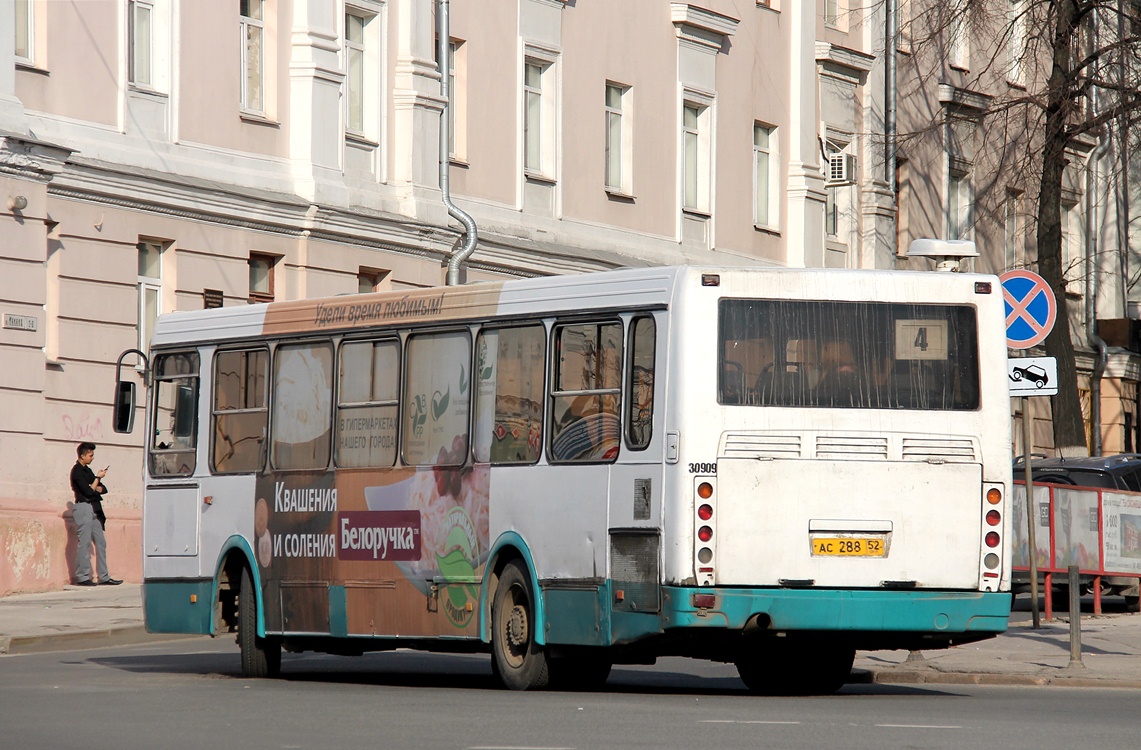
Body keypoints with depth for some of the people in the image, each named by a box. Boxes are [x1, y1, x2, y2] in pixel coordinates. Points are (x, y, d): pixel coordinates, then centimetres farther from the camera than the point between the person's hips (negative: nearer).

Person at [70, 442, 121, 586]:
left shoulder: (87, 470, 19)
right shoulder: (77, 471, -10)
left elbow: (103, 489, 16)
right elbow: (88, 492, -17)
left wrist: (97, 488, -5)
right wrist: (97, 478, -6)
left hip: (94, 509, 9)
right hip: (84, 508, -9)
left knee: (101, 543, 8)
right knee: (85, 543, -9)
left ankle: (104, 577, 10)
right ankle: (82, 577, -6)